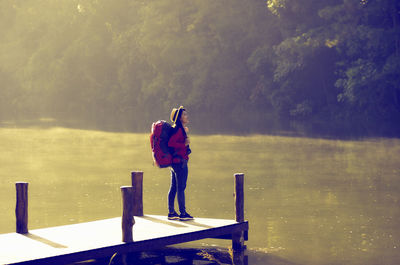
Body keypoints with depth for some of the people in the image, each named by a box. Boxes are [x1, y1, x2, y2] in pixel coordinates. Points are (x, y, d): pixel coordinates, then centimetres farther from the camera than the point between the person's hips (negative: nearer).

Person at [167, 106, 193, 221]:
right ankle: (183, 213, -2)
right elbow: (171, 143, -23)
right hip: (180, 162, -10)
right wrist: (184, 144, -16)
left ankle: (171, 213, 15)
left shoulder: (181, 129, 15)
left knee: (173, 188, 11)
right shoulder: (179, 129, -14)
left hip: (174, 162, 10)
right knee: (181, 188, -5)